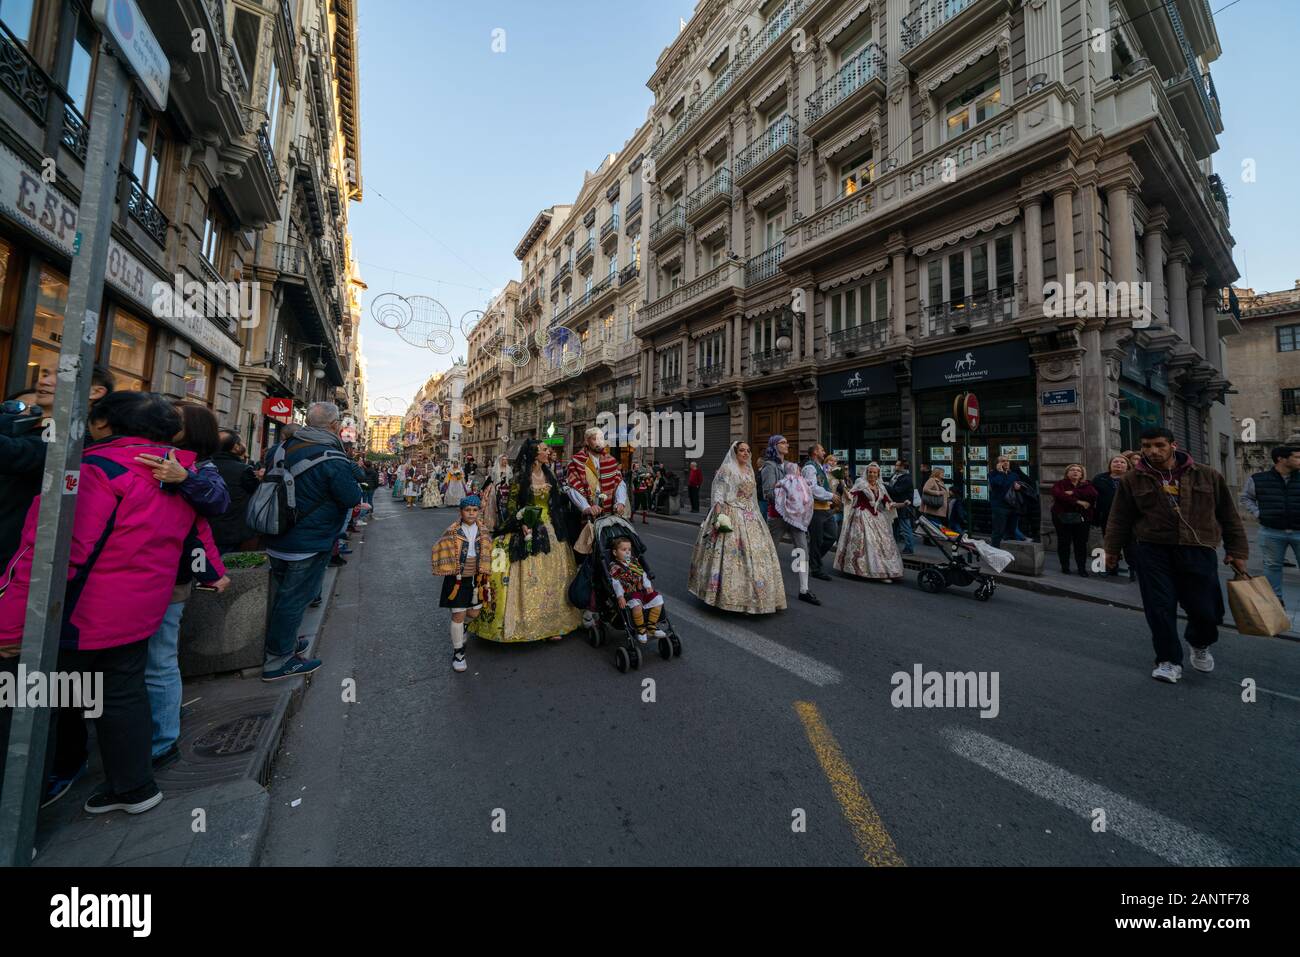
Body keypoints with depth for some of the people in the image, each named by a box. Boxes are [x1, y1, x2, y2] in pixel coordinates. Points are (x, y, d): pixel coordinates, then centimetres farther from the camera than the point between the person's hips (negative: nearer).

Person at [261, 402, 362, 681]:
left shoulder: (287, 447, 2)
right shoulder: (333, 460, -24)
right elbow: (352, 498, -17)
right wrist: (353, 482, 3)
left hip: (277, 540, 8)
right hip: (308, 545, -8)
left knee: (281, 595, 22)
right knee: (294, 600, 4)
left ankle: (281, 641, 41)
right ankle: (278, 661, 17)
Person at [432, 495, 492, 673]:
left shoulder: (484, 531, -1)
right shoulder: (452, 532, -11)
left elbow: (488, 556, 8)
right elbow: (442, 551, -7)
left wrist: (485, 578, 9)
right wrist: (449, 570, -10)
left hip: (476, 578, 4)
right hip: (457, 579, -4)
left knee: (474, 613, 14)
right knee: (458, 615, 1)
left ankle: (461, 627, 48)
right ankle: (458, 652, 17)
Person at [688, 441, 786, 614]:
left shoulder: (749, 470, 16)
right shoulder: (726, 469, -6)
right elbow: (718, 494, -13)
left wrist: (756, 514, 19)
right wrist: (719, 516, -23)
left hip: (750, 517, 8)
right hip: (731, 516, -8)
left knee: (755, 553, 7)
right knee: (732, 554, -8)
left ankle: (747, 596, 19)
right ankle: (734, 597, 2)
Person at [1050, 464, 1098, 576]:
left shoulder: (1087, 485, 10)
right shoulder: (1060, 484, 4)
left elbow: (1093, 494, -12)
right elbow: (1058, 495, -16)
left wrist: (1073, 493, -17)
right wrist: (1078, 501, -20)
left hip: (1081, 518, 1)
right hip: (1062, 517, -1)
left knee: (1081, 543, 1)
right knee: (1064, 543, 5)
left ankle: (1082, 568, 9)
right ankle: (1064, 566, 15)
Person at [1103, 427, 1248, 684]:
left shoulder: (1208, 476, 5)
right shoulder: (1132, 481, 1)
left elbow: (1228, 515, 12)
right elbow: (1119, 519, 6)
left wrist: (1236, 551, 10)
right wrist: (1112, 550, 8)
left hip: (1198, 552, 2)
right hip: (1153, 551, -1)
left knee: (1207, 610, 5)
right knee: (1160, 609, -2)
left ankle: (1200, 645, 37)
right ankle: (1169, 660, 13)